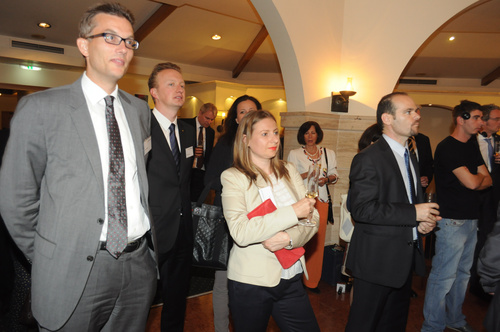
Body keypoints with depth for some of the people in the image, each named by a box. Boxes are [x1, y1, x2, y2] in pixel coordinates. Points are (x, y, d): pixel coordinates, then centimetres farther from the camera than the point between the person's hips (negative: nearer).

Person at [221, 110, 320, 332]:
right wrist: (293, 212, -22)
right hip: (251, 282, -4)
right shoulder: (233, 177, -10)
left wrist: (289, 238, -19)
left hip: (291, 279, 4)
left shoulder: (288, 171, 5)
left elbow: (313, 218, 1)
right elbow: (240, 232, -23)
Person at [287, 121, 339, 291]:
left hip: (321, 200, 2)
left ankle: (312, 280, 14)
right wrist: (306, 175, -14)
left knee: (317, 240, 1)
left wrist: (326, 179, -5)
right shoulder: (294, 154, 7)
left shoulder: (328, 153, 15)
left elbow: (335, 175, 16)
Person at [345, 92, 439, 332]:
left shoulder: (410, 157, 13)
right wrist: (413, 213, -22)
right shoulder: (368, 159, -17)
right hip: (377, 259, -8)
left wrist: (424, 220, 0)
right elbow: (362, 209, -25)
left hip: (405, 258, 9)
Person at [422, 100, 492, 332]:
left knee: (462, 273, 17)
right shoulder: (447, 147, -13)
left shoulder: (471, 147, 14)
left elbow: (488, 181, 10)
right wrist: (480, 175, 2)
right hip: (452, 220, -9)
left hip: (471, 218, 9)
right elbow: (471, 182, -20)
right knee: (443, 276, -4)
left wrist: (475, 181, -11)